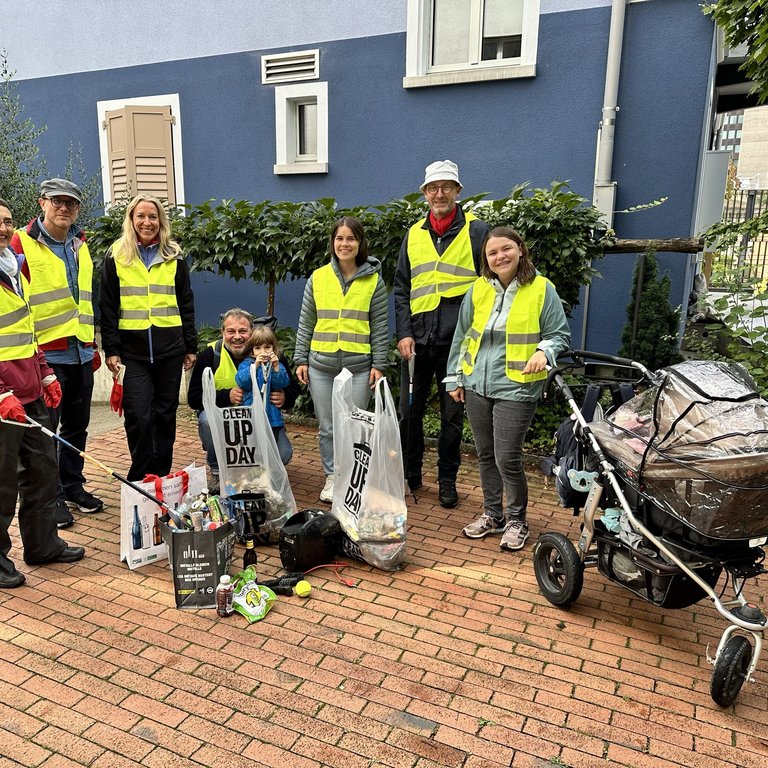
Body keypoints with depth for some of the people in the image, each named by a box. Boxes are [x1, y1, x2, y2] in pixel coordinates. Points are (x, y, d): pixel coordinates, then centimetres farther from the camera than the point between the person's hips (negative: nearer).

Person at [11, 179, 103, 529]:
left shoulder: (80, 246, 14)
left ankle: (73, 485, 28)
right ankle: (52, 497, 14)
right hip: (45, 355, -6)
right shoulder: (22, 244, -6)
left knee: (77, 425, 14)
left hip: (81, 353, 6)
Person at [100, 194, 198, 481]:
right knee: (138, 415, -7)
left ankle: (161, 476, 19)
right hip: (132, 348, -2)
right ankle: (141, 478, 9)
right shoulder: (116, 256, 4)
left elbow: (186, 305, 12)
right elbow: (108, 307, 3)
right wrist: (111, 350, -3)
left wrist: (191, 347, 9)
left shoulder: (174, 256, 10)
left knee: (166, 414, 7)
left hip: (169, 348, 2)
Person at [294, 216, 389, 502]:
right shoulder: (318, 278, 5)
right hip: (321, 365, 2)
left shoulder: (373, 280, 1)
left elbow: (380, 325, 2)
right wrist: (301, 360, 5)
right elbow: (306, 323, 8)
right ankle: (331, 477, 24)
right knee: (327, 427, 9)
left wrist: (379, 364, -2)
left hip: (359, 366, -2)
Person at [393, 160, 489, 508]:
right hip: (417, 339, 3)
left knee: (452, 415, 7)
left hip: (457, 341, -3)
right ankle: (410, 475, 27)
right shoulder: (414, 234, 12)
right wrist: (404, 332, 1)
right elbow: (401, 288, 12)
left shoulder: (476, 231, 1)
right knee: (409, 411, 10)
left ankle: (447, 479, 23)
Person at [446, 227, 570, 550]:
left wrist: (544, 352, -20)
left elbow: (559, 334, 1)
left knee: (507, 459, -4)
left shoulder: (541, 289, -5)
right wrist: (454, 378, 12)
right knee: (485, 455, 14)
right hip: (476, 386, 5)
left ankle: (516, 520, 19)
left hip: (516, 388, -4)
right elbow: (462, 336, 13)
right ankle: (492, 514, 32)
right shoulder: (478, 289, 5)